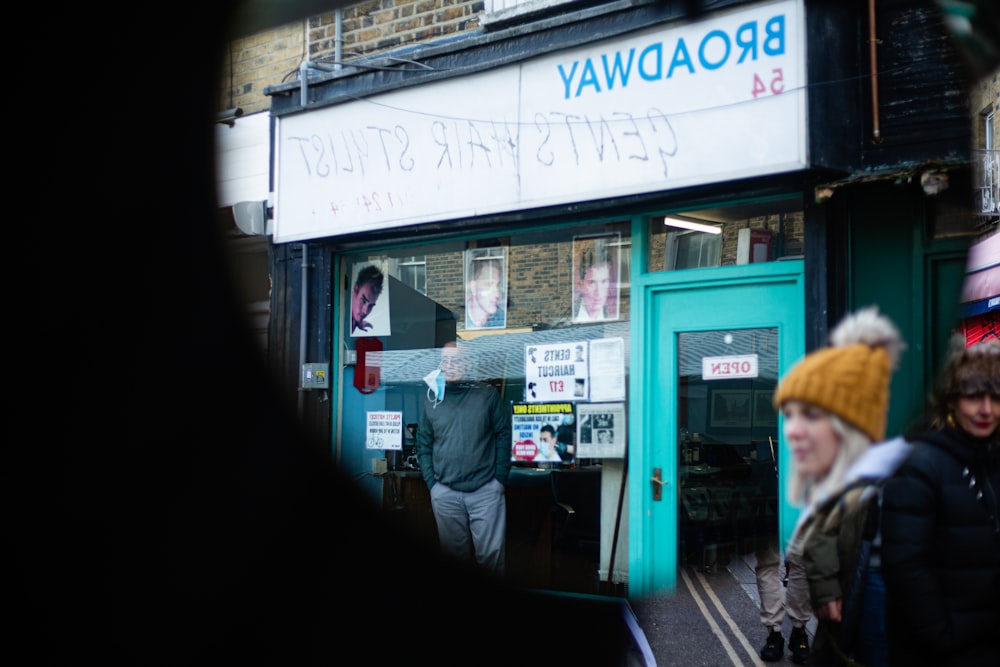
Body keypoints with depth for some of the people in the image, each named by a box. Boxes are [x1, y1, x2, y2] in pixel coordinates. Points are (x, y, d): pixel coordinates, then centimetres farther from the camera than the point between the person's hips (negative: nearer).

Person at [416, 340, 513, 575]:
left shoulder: (488, 395, 1)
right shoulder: (432, 400, 8)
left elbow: (504, 437, 1)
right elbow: (423, 445, 10)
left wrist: (500, 480, -5)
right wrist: (432, 484, 1)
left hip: (486, 490, -2)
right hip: (445, 493, 2)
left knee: (491, 553, -1)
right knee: (454, 553, 11)